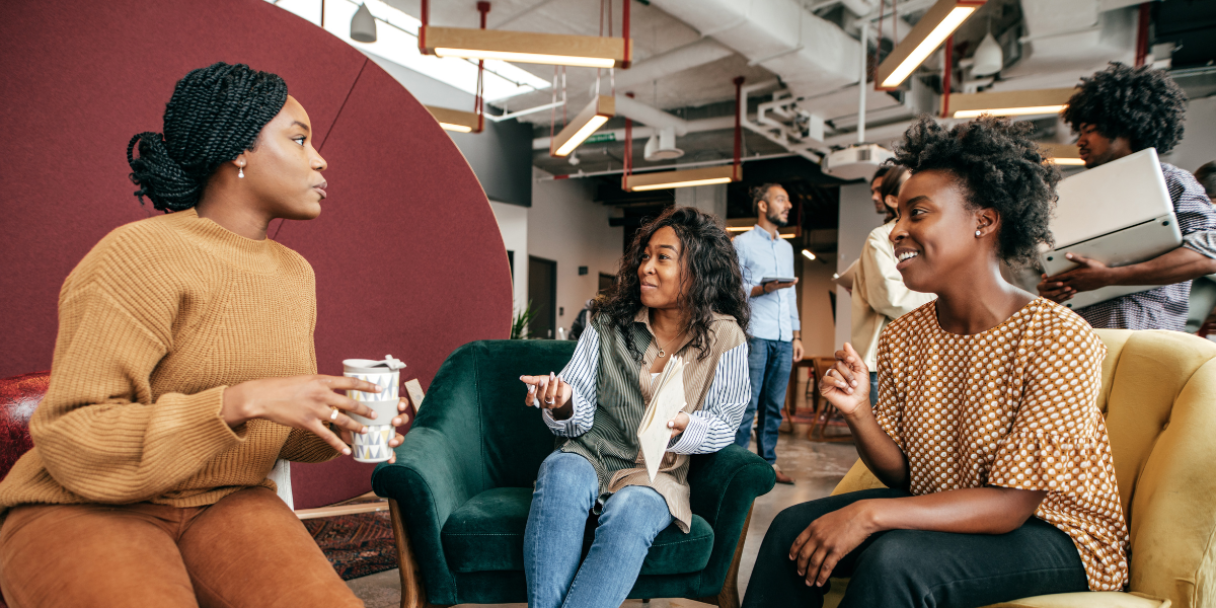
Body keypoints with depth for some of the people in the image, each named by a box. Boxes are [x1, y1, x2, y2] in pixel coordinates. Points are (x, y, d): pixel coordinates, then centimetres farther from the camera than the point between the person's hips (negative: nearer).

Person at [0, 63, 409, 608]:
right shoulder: (142, 255, -14)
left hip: (227, 505, 5)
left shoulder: (294, 273, 7)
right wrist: (244, 401, -27)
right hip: (85, 510, -4)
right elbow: (72, 441, -17)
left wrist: (336, 427, -5)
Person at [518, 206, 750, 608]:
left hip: (660, 473, -1)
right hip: (592, 456, 2)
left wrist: (683, 427, -20)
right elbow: (579, 420, 1)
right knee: (561, 474, -34)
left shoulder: (725, 338, -2)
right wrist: (562, 407, -24)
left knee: (629, 511, -36)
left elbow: (724, 424, 3)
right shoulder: (608, 322, 3)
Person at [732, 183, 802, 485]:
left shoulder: (787, 248, 22)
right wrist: (763, 288, -17)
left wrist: (797, 336, 16)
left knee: (774, 405, 6)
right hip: (756, 335, -6)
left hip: (783, 338, 6)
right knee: (748, 403, -7)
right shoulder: (742, 243, 4)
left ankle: (768, 462, 13)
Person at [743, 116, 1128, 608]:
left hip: (1055, 535, -5)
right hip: (941, 514, 6)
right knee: (792, 530, -10)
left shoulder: (1058, 339, -21)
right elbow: (901, 474, 1)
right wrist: (859, 414, -19)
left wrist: (870, 513, -32)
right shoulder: (901, 338, -3)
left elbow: (1009, 504, -23)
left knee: (893, 559, -31)